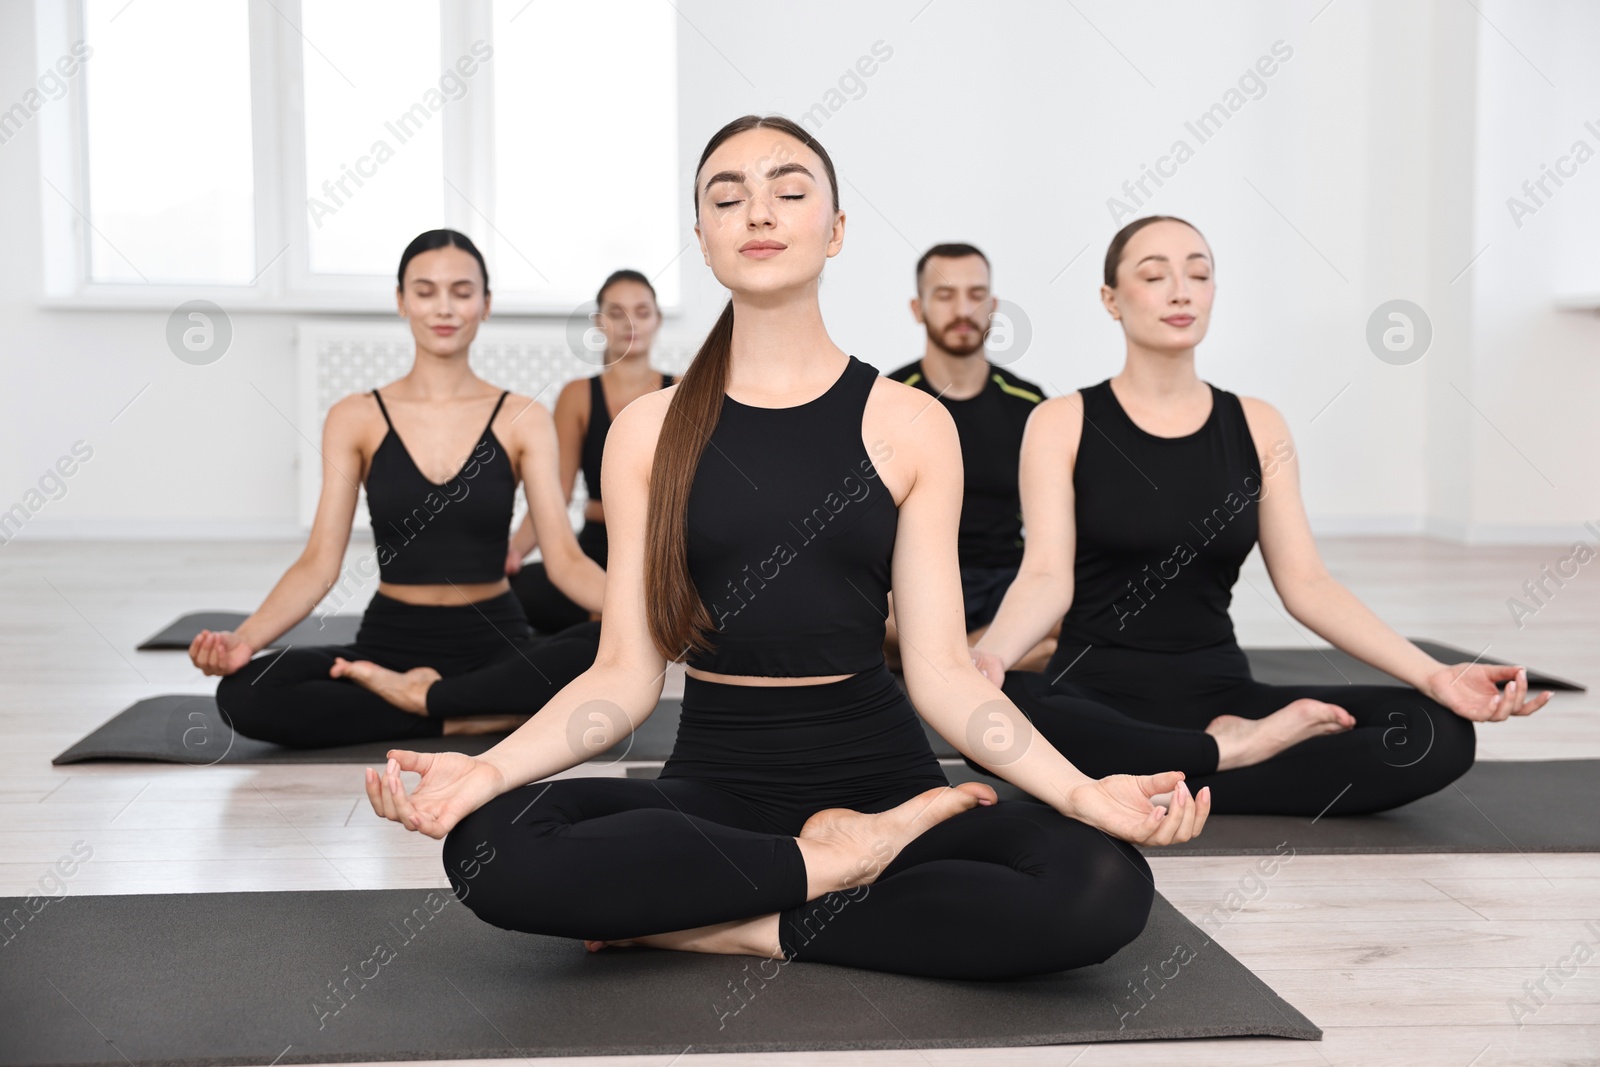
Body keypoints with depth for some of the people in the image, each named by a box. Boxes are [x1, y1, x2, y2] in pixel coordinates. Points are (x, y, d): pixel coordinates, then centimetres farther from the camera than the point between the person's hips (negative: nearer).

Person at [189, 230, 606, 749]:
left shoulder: (522, 420, 1)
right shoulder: (355, 418, 1)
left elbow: (564, 556, -8)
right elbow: (320, 562, -5)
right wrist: (244, 638, -24)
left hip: (496, 643, -1)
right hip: (391, 641, 1)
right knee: (243, 694, -27)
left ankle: (423, 696, -18)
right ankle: (473, 717, -18)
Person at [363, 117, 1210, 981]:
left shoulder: (910, 425, 2)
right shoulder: (649, 431, 4)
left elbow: (942, 670, -2)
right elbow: (626, 674, 0)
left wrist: (1080, 789, -18)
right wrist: (490, 768, -18)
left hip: (878, 772, 0)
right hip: (714, 780, 0)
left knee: (1104, 889, -28)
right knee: (490, 846, -29)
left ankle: (744, 928, -15)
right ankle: (840, 863, -16)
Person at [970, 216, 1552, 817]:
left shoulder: (1258, 428, 9)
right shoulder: (1062, 423, 0)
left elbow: (1306, 584, 2)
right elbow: (1047, 577, -11)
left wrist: (1434, 675, -11)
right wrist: (989, 654, -34)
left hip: (1219, 693, 4)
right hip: (1095, 695, -3)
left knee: (1440, 732, -18)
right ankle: (1228, 754, -18)